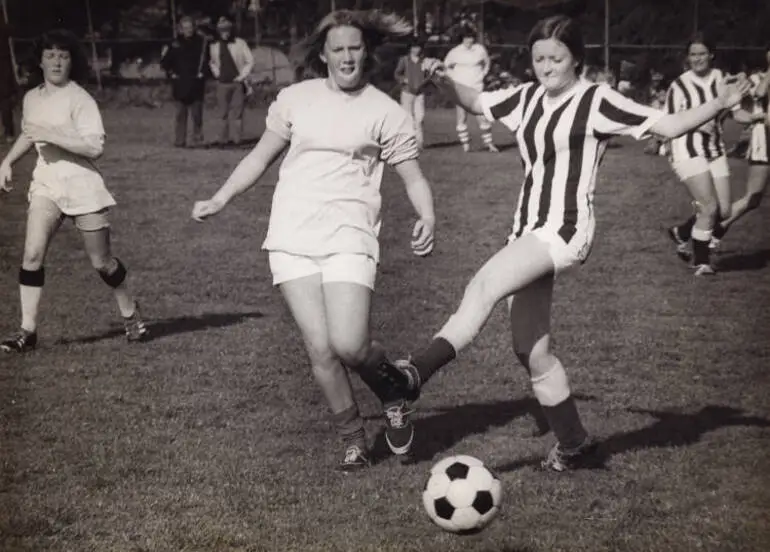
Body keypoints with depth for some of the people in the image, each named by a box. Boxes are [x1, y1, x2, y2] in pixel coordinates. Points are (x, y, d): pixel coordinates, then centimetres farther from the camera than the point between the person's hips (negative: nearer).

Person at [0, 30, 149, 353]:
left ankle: (131, 315, 29)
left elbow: (95, 147, -23)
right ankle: (27, 331, -5)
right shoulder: (31, 99, 7)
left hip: (81, 184, -5)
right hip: (46, 183, 5)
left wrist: (50, 135, -25)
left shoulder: (79, 99, -12)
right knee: (32, 254, -12)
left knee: (101, 262, 5)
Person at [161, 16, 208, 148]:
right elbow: (164, 61, 12)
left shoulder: (201, 42, 0)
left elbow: (207, 59, 8)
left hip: (196, 83, -1)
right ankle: (179, 140, 5)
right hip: (180, 83, 1)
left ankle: (197, 138, 8)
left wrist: (202, 72, 0)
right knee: (180, 113, 2)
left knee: (196, 114, 1)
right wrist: (171, 73, 5)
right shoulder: (175, 44, 3)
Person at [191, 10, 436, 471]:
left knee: (349, 345, -17)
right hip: (293, 237, 2)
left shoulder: (386, 112, 3)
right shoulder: (295, 99, 10)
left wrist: (427, 218, -16)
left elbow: (414, 176, 3)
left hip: (349, 238, -2)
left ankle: (393, 395, 17)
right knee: (321, 350, -5)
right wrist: (219, 200, 13)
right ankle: (354, 441, 16)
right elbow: (261, 156, 19)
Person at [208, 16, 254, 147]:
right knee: (223, 114, 3)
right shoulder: (214, 46, 6)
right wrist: (216, 73, 8)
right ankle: (223, 139, 9)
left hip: (237, 82, -2)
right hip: (222, 83, 2)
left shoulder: (240, 43, -3)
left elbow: (250, 61, 0)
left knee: (237, 113, -1)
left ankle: (237, 139, 3)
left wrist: (243, 76, -5)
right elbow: (211, 62, 22)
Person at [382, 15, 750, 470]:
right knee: (532, 352, 7)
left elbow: (669, 125, -7)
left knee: (485, 285, -29)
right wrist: (444, 81, 5)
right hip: (529, 231, 7)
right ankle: (576, 446, 20)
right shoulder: (527, 98, 13)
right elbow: (475, 101, 24)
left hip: (566, 231, -7)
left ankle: (417, 373, -32)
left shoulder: (597, 101, -4)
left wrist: (721, 103, -20)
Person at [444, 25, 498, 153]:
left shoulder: (480, 50, 0)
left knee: (482, 116, -5)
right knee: (461, 117, 1)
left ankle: (489, 142, 4)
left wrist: (482, 74, 6)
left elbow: (487, 63, 19)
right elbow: (446, 65, 13)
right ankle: (465, 143, 9)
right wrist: (453, 78, 3)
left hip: (476, 88, 0)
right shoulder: (455, 52, -2)